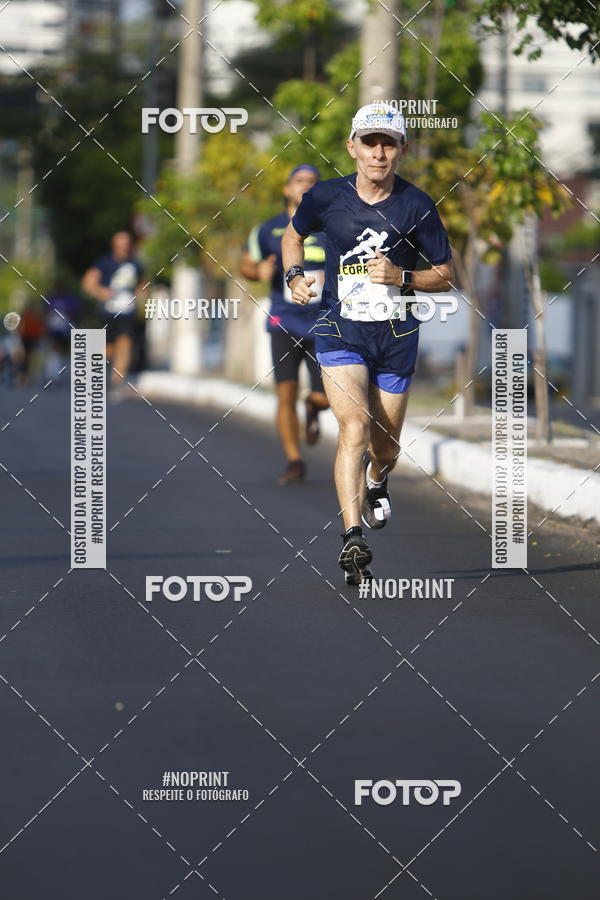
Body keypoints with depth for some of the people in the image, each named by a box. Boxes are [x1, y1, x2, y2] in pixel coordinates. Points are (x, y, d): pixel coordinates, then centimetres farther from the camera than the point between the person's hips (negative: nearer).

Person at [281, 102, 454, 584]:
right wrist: (296, 275, -2)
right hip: (342, 331, -1)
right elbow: (294, 235, 16)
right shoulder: (327, 196, -5)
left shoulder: (417, 206, -7)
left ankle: (376, 482, 51)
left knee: (385, 448, 12)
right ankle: (353, 541, -25)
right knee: (355, 426, -22)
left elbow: (446, 275, 1)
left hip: (397, 336, 1)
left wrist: (400, 277, -17)